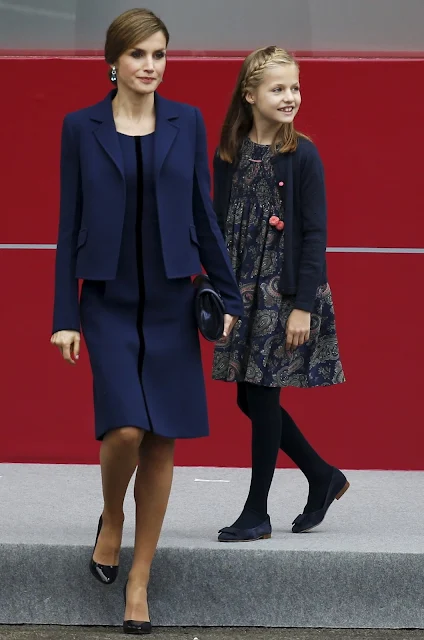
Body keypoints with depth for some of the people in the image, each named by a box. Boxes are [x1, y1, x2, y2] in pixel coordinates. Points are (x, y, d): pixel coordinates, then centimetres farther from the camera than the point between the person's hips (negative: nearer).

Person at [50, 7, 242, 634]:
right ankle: (111, 520, 14)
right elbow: (69, 224, 1)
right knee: (126, 427, -18)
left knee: (163, 441, 1)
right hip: (110, 302, -2)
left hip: (171, 301, 2)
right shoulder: (81, 127, 1)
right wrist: (64, 316, -1)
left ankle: (140, 579, 13)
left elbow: (203, 214, 8)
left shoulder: (187, 122, 4)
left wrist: (229, 297, 5)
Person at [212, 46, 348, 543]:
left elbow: (315, 234, -10)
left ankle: (256, 513, 11)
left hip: (286, 292, -5)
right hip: (243, 293, 5)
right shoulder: (230, 156, 5)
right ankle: (323, 477, 27)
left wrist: (304, 307, -15)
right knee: (250, 400, 8)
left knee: (263, 397, -2)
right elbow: (220, 227, 10)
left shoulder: (302, 156, -8)